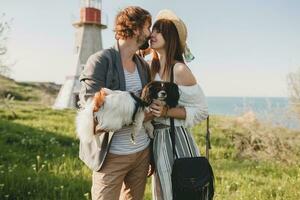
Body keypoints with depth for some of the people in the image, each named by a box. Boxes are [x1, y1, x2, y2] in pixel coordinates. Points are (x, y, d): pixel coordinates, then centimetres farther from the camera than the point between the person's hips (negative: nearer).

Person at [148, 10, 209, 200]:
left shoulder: (180, 70, -15)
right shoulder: (153, 68, 6)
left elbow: (201, 110, -12)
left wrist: (166, 112, -21)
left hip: (176, 140, -7)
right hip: (156, 140, 7)